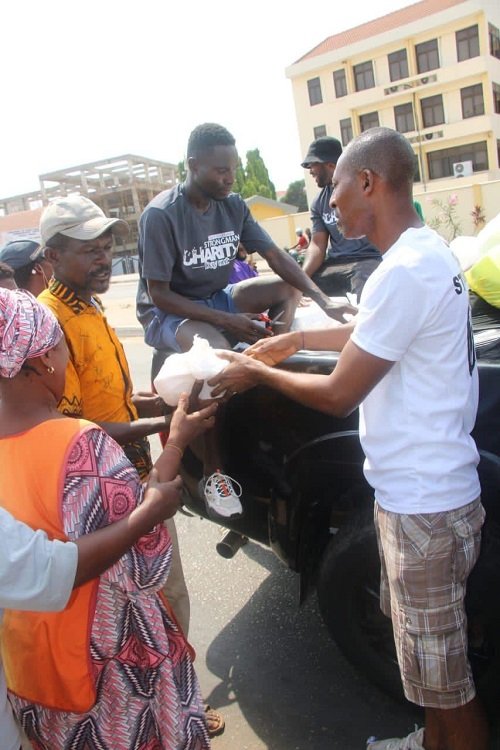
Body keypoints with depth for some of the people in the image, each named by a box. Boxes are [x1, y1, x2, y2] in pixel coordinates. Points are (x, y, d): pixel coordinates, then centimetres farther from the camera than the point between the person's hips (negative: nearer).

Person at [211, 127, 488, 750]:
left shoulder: (405, 271, -25)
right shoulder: (425, 250, 7)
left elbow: (339, 395, -19)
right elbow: (371, 334, 23)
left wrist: (257, 373, -4)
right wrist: (298, 340, 18)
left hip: (423, 503, -10)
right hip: (421, 490, 10)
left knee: (442, 674, 10)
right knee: (424, 645, 28)